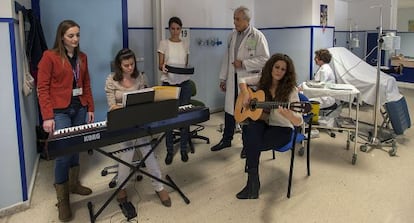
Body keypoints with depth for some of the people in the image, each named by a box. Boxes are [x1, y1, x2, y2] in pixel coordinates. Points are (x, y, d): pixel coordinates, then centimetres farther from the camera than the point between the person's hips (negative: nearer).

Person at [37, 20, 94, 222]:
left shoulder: (82, 57, 10)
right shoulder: (49, 56, -7)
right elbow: (42, 88, -9)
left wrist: (90, 108, 9)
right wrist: (48, 116, -15)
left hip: (79, 108, 6)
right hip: (60, 111, -5)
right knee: (63, 152, -6)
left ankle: (74, 184, 32)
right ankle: (62, 200, 6)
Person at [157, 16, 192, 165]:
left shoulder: (185, 44, 9)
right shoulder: (163, 43, 1)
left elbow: (186, 65, 13)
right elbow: (160, 65, -1)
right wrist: (163, 67, -24)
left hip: (184, 83, 2)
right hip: (168, 83, -2)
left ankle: (184, 149, 15)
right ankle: (169, 151, 11)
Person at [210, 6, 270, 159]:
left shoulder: (257, 36, -9)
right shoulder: (232, 36, 10)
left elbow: (265, 59, -13)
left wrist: (243, 63, -18)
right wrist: (223, 78, 13)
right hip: (233, 79, 5)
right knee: (229, 109, 11)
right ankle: (226, 139, 28)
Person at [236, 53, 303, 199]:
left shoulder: (291, 90, -14)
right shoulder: (263, 80, -1)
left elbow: (299, 122, -20)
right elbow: (242, 80, 16)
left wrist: (287, 114, -43)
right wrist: (245, 94, -4)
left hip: (282, 129, -4)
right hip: (263, 124, 4)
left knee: (253, 144, -29)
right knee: (251, 129, -33)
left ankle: (252, 182, -5)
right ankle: (253, 181, -21)